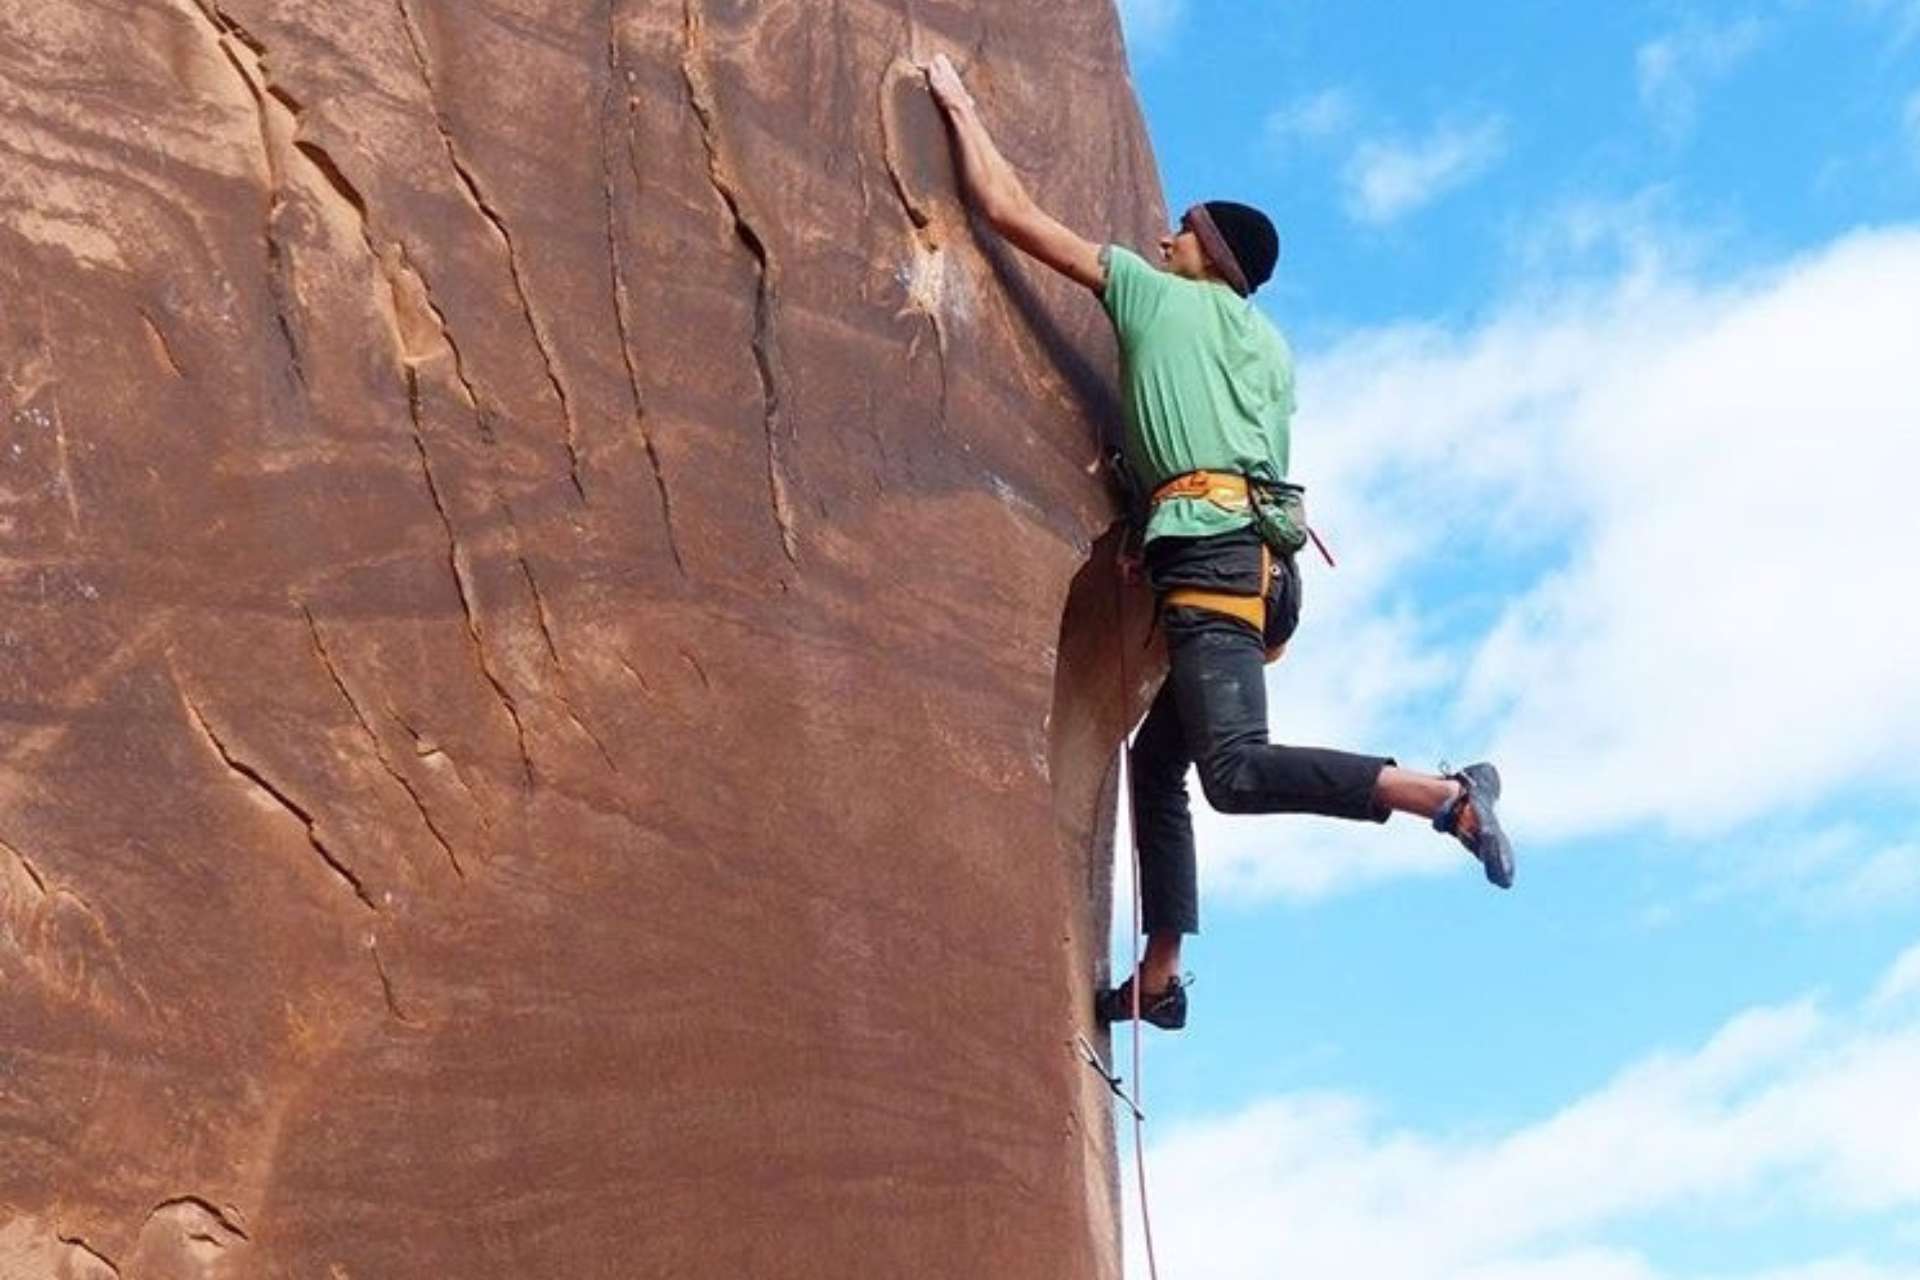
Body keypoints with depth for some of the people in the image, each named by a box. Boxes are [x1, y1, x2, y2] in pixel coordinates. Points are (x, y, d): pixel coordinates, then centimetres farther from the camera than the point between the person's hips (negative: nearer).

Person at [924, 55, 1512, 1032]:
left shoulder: (1154, 293, 10)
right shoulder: (1270, 347, 27)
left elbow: (1009, 211, 13)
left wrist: (958, 104, 24)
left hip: (1206, 547, -9)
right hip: (1259, 553, 9)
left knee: (1236, 770, -21)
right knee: (1158, 758, 13)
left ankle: (1448, 793, -25)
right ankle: (1160, 978, 11)